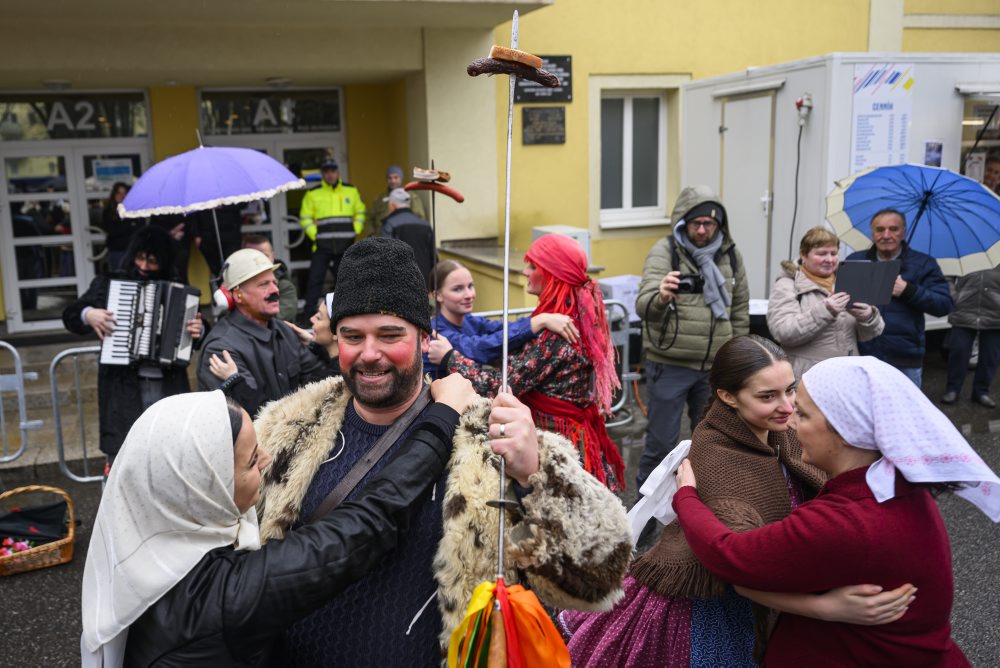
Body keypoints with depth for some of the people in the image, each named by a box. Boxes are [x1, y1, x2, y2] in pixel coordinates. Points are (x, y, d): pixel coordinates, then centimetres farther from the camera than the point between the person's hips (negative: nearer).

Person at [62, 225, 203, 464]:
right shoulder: (108, 283, 7)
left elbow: (195, 338, 13)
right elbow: (70, 315, 9)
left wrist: (198, 332, -10)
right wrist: (87, 315, -12)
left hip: (169, 386, 1)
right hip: (122, 386, -1)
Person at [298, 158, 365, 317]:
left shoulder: (352, 191, 9)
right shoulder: (313, 194, 2)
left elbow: (360, 213, 16)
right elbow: (305, 218, 3)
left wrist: (355, 232, 3)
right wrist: (315, 236, -9)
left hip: (345, 245, 2)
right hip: (322, 245, -2)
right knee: (315, 279, -7)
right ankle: (310, 314, -4)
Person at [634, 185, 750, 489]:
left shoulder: (731, 255, 5)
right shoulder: (665, 251, -9)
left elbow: (740, 310, 16)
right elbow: (643, 306, -23)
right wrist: (661, 297, -46)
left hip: (716, 366, 4)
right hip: (669, 365, -4)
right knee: (661, 440, 2)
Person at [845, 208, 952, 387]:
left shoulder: (923, 264, 4)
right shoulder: (854, 261, 8)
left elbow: (944, 305, -2)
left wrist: (908, 291, -15)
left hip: (905, 361, -1)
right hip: (860, 356, 1)